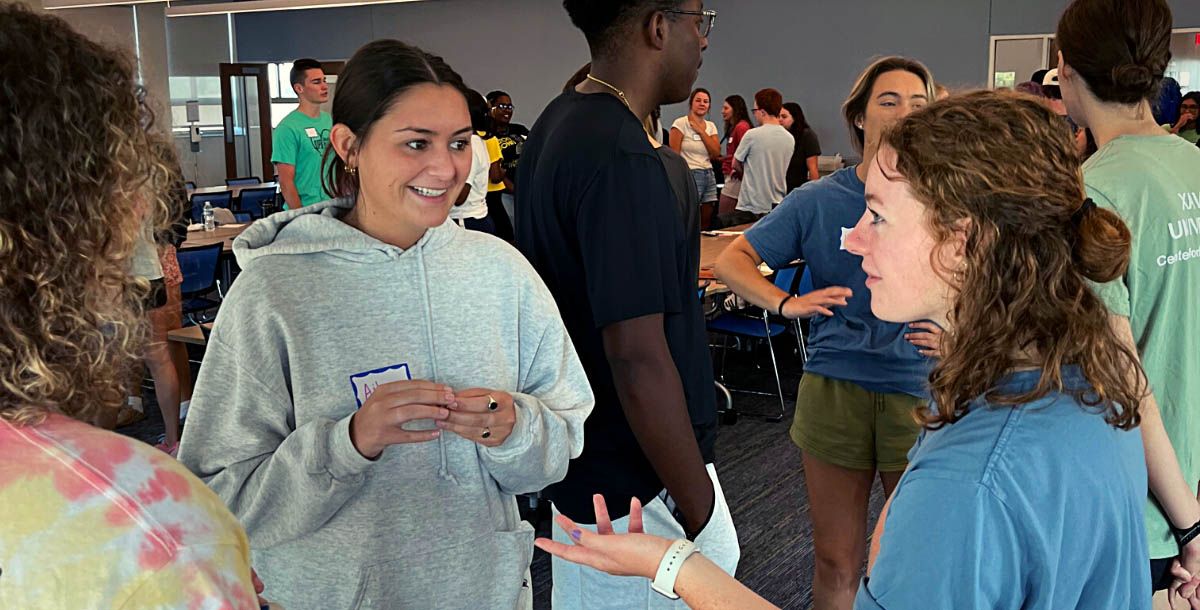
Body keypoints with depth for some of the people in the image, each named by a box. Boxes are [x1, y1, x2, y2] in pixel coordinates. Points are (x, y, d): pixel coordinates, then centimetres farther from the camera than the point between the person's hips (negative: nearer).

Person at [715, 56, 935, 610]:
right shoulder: (819, 200, -1)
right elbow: (731, 261, 2)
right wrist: (787, 303, -15)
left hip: (920, 392, 0)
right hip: (834, 391, 0)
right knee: (836, 564, 12)